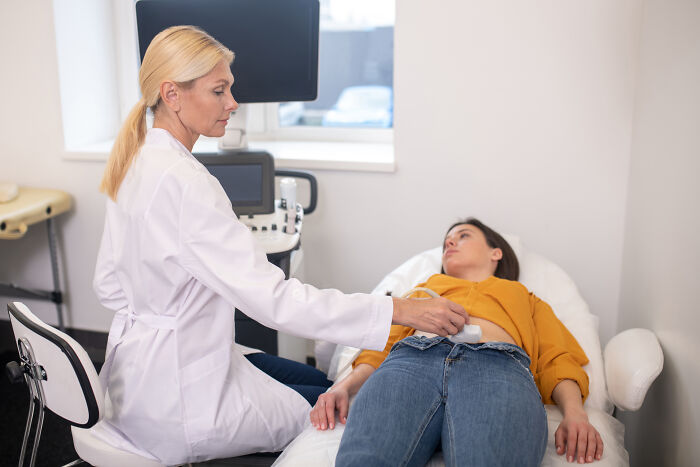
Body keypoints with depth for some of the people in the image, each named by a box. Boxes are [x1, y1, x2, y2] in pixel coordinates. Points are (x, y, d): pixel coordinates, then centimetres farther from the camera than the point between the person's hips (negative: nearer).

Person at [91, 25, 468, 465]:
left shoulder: (134, 163, 3)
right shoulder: (182, 181, -28)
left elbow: (108, 283, 10)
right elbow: (272, 298, -31)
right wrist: (399, 310, -30)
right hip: (178, 392, -9)